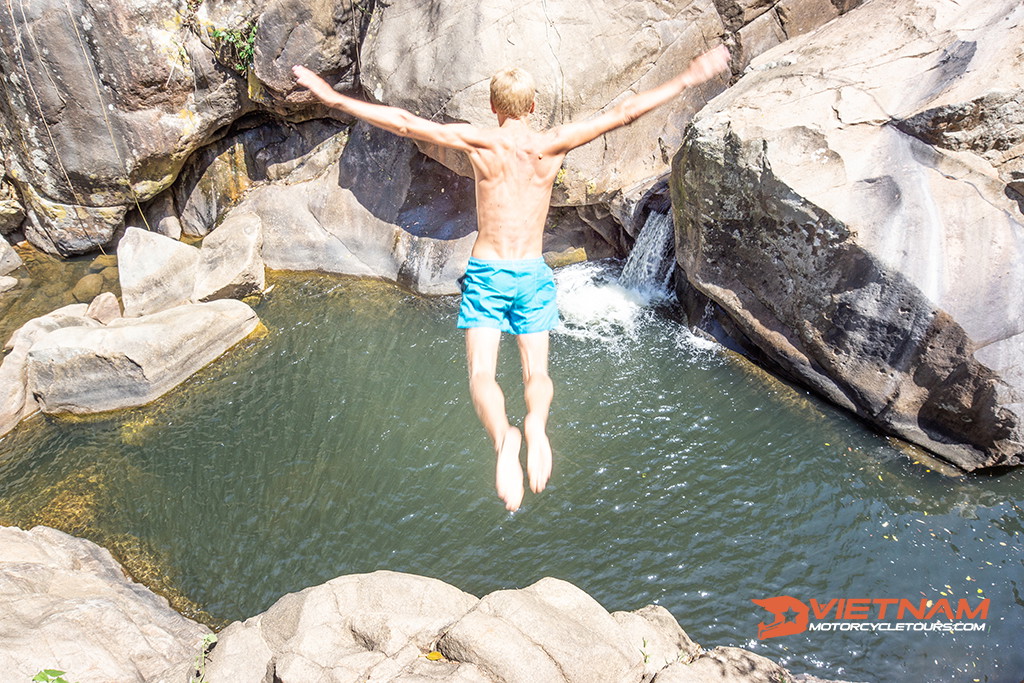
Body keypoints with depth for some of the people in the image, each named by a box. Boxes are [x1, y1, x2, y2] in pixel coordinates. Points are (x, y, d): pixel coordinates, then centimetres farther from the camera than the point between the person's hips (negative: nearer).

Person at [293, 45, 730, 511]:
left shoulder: (477, 141, -5)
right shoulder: (553, 144, -3)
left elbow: (402, 122, -7)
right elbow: (624, 112, -1)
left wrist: (331, 96, 0)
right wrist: (689, 78, 7)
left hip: (486, 273, -1)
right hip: (532, 274, 2)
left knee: (482, 375, -3)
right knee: (536, 373, 8)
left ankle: (503, 436, -35)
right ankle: (536, 423, -26)